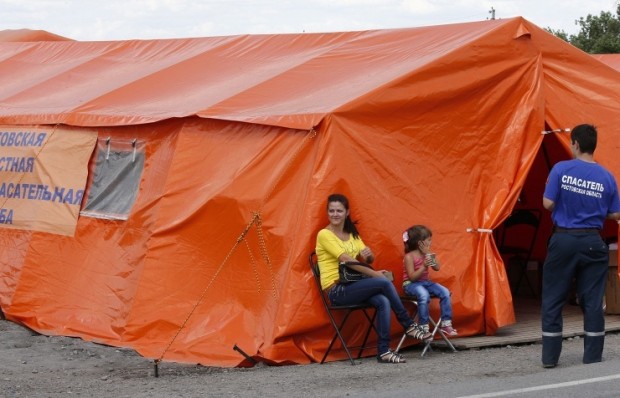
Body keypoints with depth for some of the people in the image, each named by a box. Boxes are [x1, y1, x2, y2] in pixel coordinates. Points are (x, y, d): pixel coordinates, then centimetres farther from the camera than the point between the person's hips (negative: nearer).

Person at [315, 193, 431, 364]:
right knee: (384, 282, -23)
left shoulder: (352, 234, 16)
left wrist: (368, 255, -13)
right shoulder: (324, 235, -7)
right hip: (336, 291, -7)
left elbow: (370, 259, 12)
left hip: (352, 286, 7)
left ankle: (383, 351, -23)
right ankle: (409, 325, -10)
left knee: (383, 301, -23)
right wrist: (374, 273, -20)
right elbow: (345, 259, -17)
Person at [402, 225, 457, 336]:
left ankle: (446, 323, -7)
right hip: (411, 284, -7)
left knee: (445, 292, -14)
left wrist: (431, 258, -9)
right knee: (424, 295, -38)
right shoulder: (409, 257, -14)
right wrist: (424, 266, -30)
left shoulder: (426, 254, 7)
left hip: (425, 282, 7)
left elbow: (437, 268, 4)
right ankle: (423, 327, -31)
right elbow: (412, 277, -20)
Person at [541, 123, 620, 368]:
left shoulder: (561, 170, -8)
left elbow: (548, 204, -8)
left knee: (553, 299, 7)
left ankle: (550, 357, 8)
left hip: (563, 240, -1)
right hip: (592, 243, 1)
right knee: (592, 301, 8)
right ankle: (593, 357, 10)